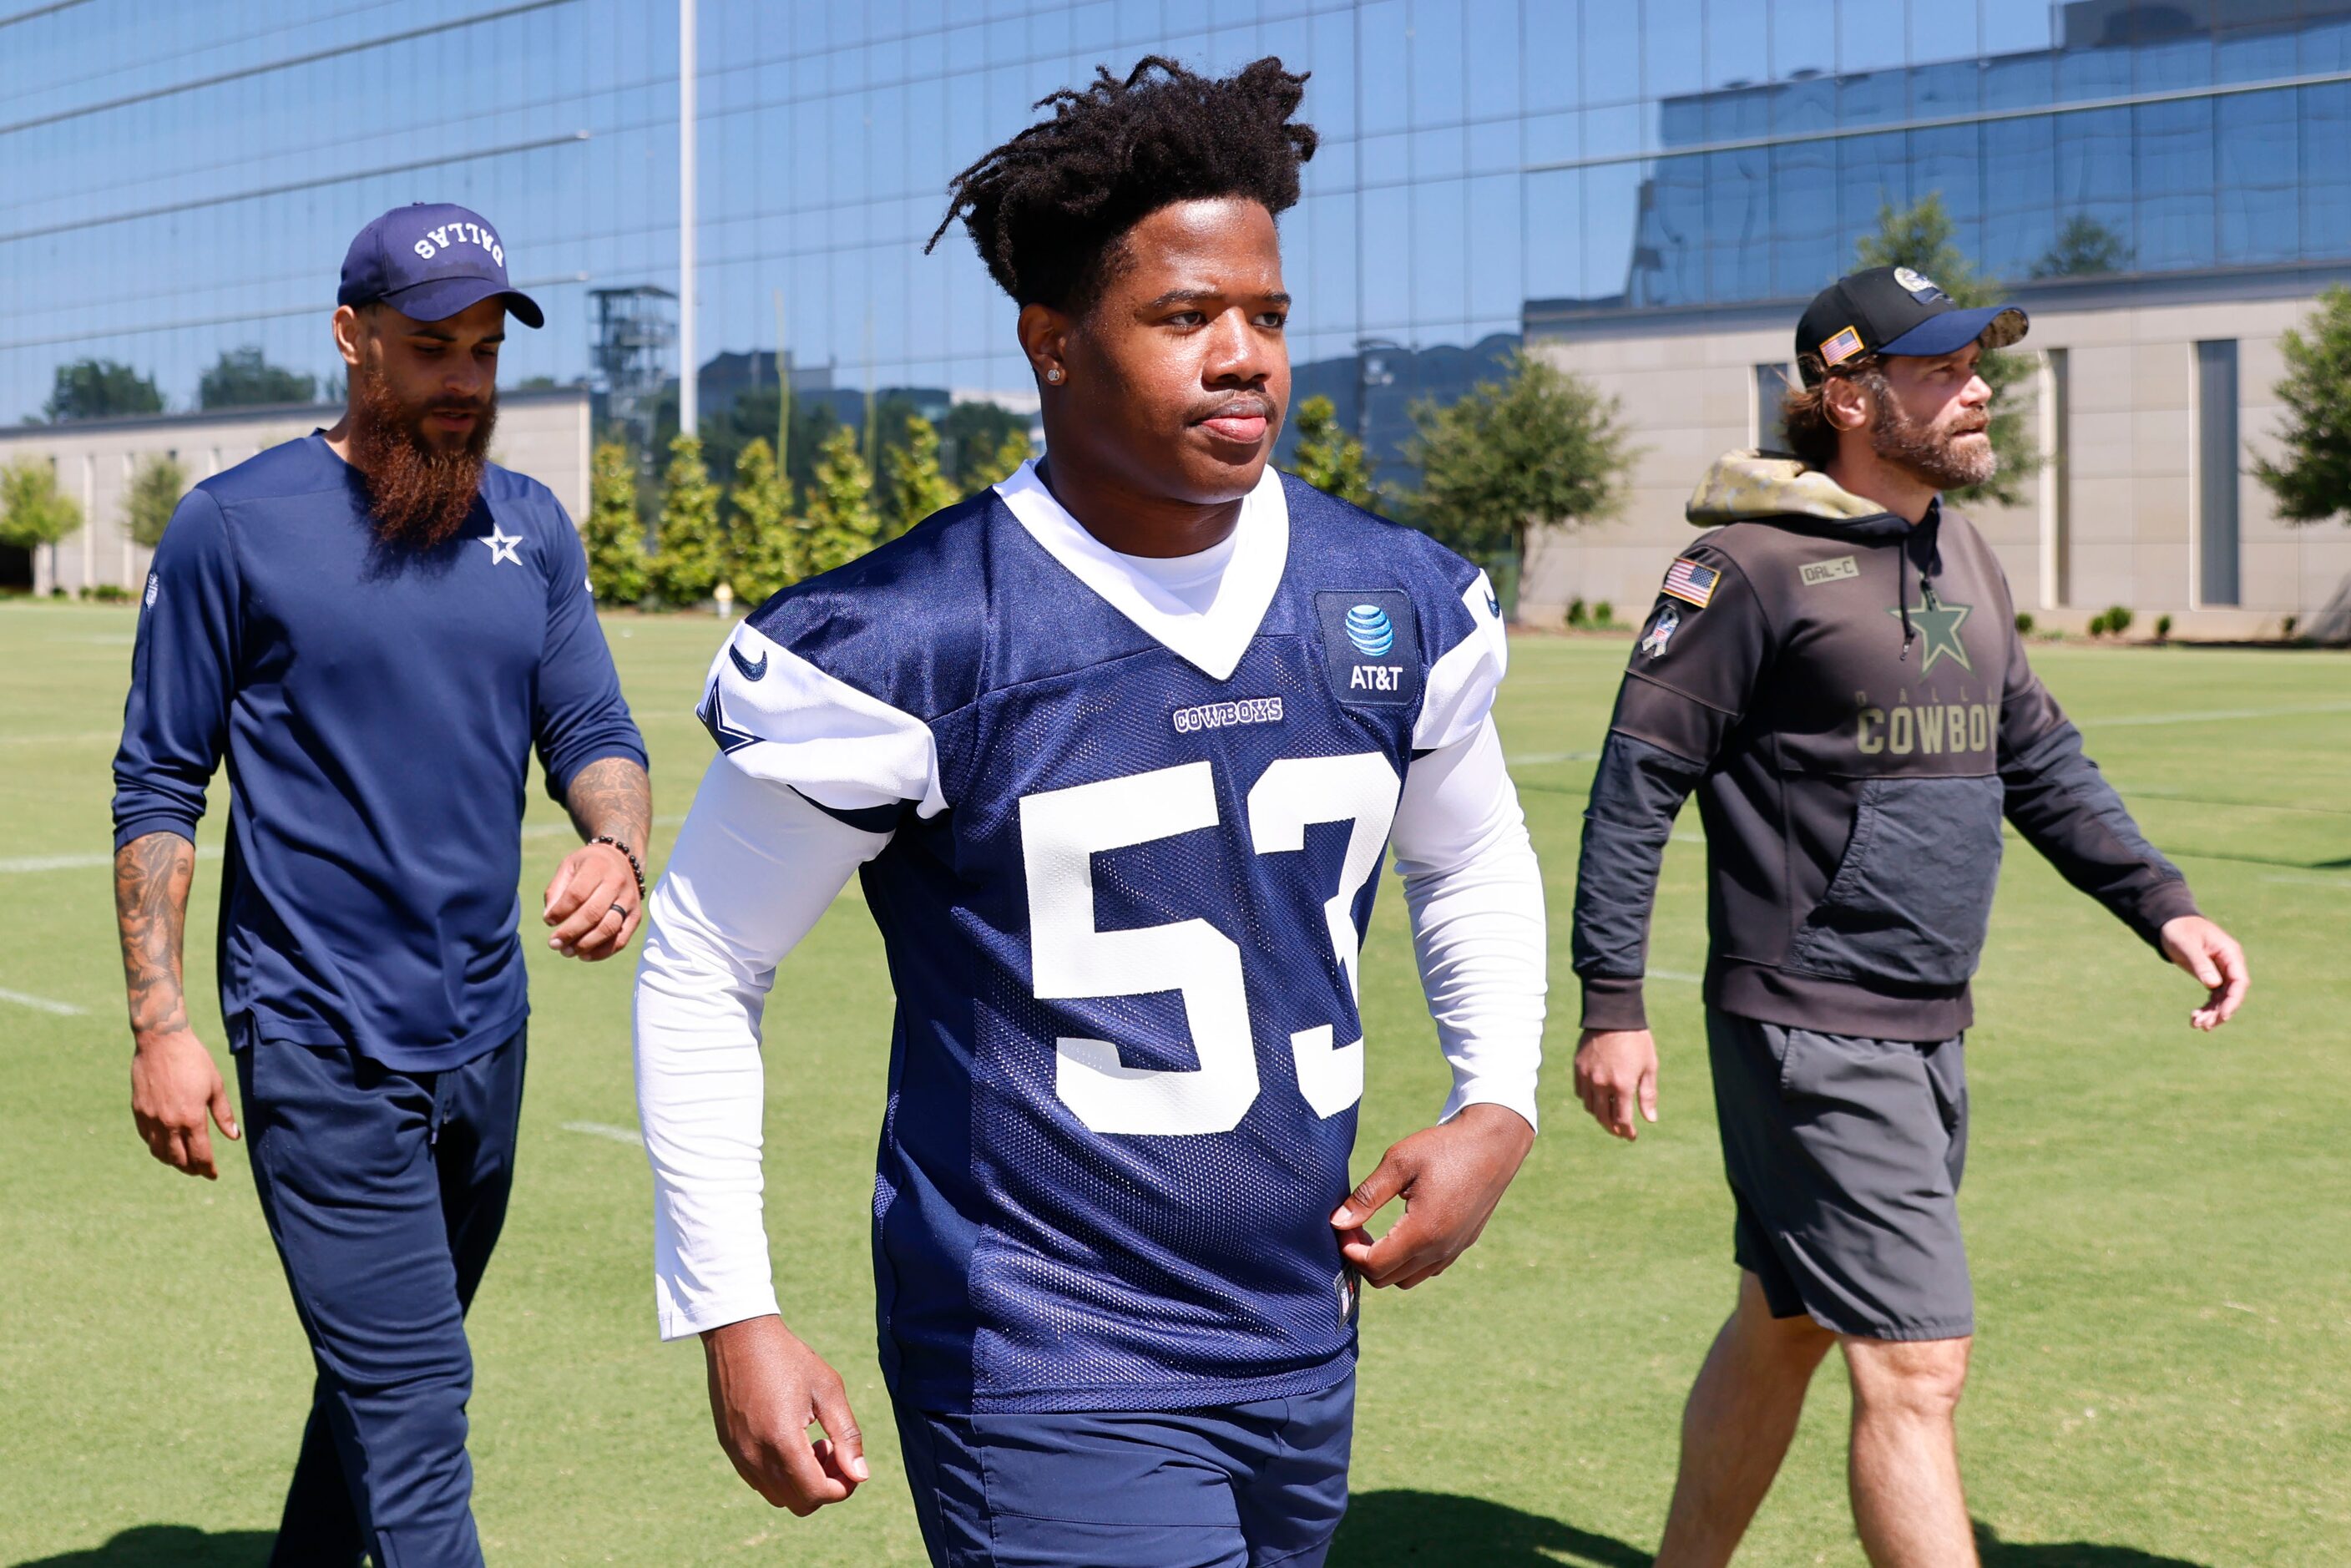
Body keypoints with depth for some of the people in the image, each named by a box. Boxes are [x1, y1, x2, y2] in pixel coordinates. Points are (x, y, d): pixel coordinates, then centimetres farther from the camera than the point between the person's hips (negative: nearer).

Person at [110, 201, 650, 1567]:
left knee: (389, 1378, 19)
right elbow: (159, 789, -3)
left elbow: (594, 731, 8)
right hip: (322, 1051, -5)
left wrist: (616, 845, -16)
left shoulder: (533, 528, 8)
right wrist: (159, 1025, -9)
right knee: (413, 1413, -9)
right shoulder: (235, 526, -6)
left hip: (488, 1040, 6)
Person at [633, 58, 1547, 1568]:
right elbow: (701, 970, -4)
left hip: (1303, 1353, 6)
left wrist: (1498, 1106, 4)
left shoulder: (1400, 604, 1)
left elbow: (1476, 865, 20)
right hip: (1042, 1387, -6)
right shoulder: (908, 644, -15)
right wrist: (732, 1316, -6)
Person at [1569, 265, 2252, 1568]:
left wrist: (2161, 905, 11)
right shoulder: (1754, 564, -12)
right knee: (1916, 1363, -9)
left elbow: (2040, 763, 21)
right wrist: (1612, 1005, -14)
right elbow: (1637, 782, -11)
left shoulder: (1963, 556, 13)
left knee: (1783, 1327, 18)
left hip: (1930, 1033, 8)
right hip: (1808, 1034, -8)